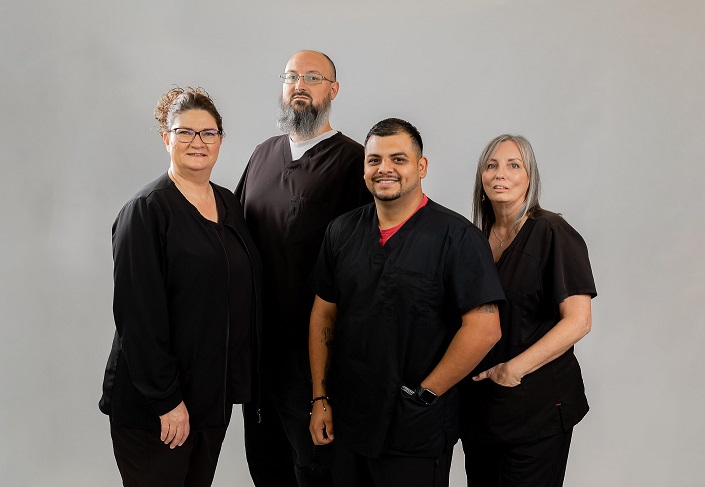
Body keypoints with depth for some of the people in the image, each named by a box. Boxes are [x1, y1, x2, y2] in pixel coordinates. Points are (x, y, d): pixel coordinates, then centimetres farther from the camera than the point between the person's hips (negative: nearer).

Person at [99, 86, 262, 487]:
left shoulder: (228, 204, 8)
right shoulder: (147, 210, -13)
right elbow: (139, 314, -18)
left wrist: (240, 378, 9)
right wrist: (166, 400, -19)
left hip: (216, 394, 7)